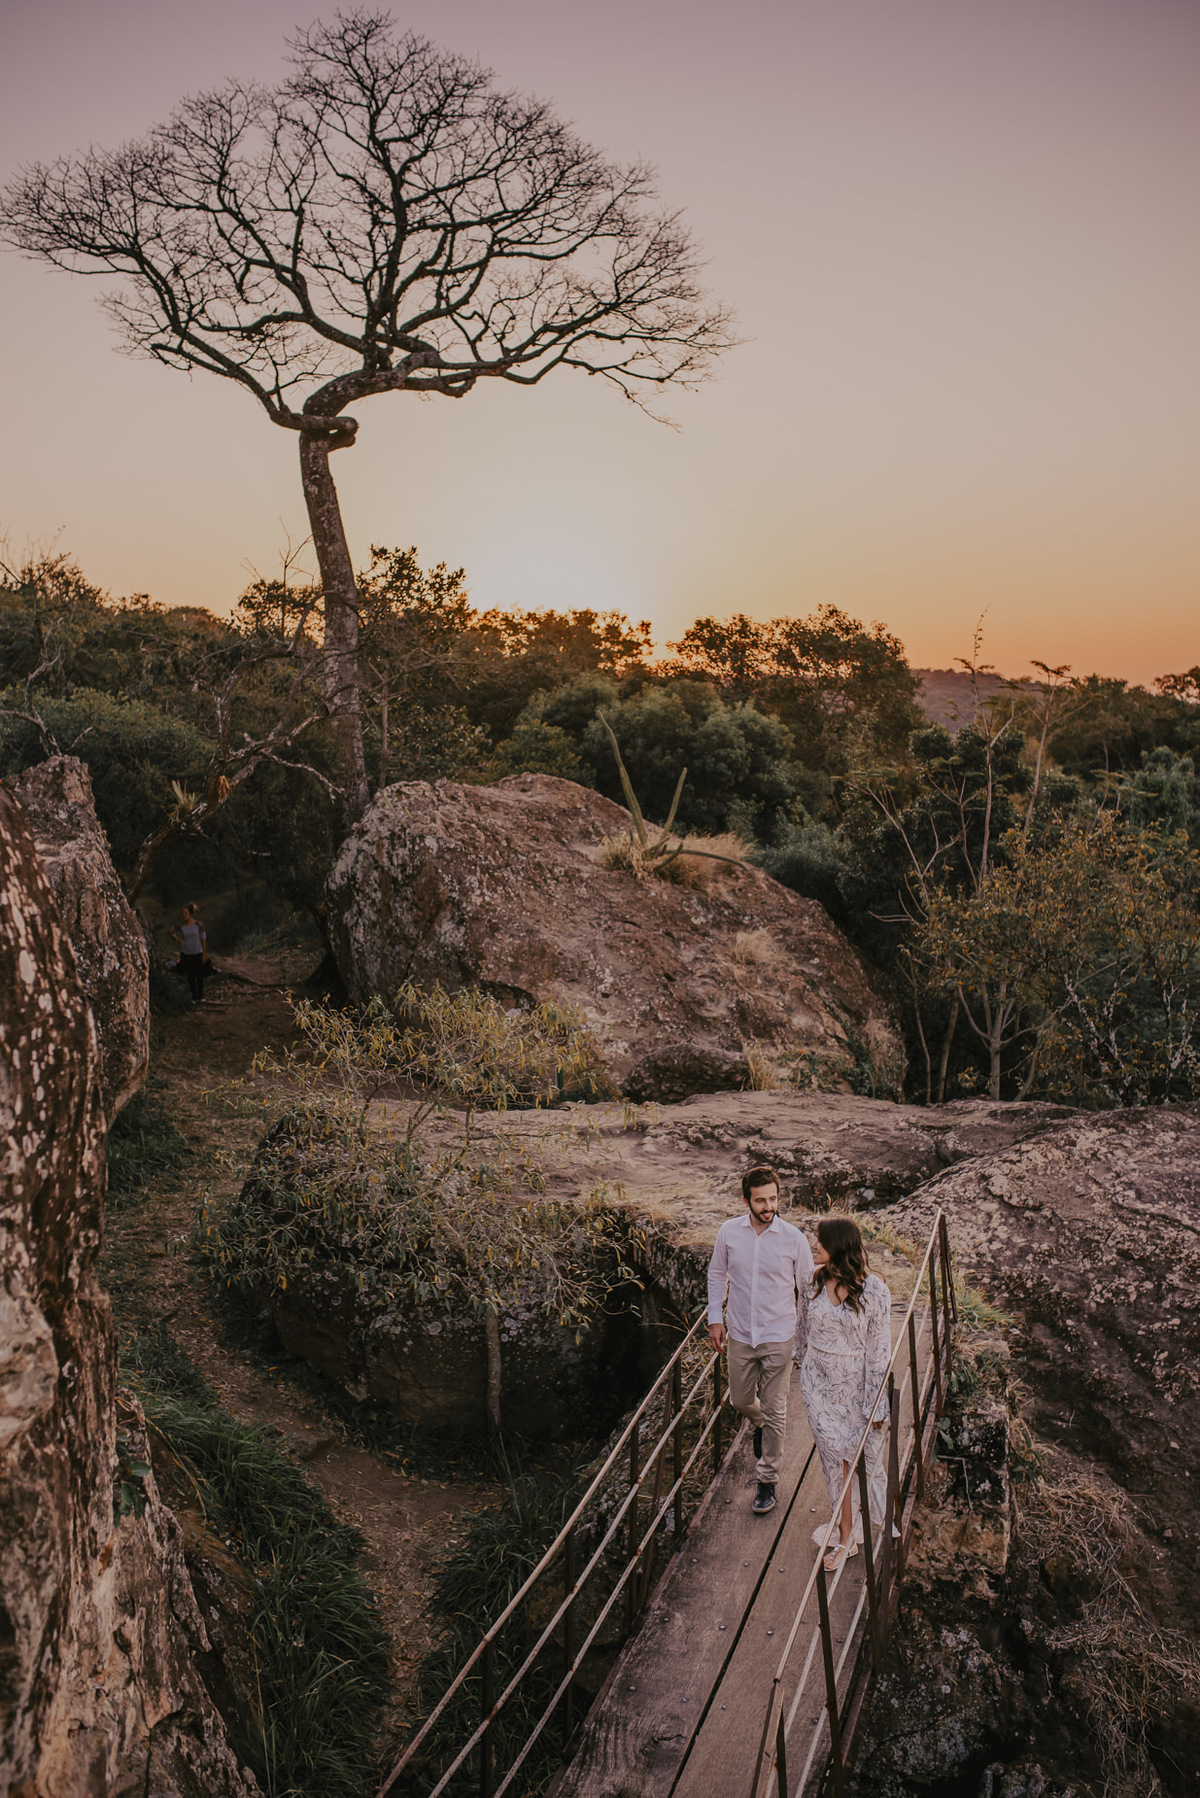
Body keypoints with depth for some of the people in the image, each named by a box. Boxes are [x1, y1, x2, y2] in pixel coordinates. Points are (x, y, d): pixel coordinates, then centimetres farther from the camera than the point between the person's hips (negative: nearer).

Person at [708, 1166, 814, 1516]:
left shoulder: (793, 1238, -13)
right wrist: (715, 1319, 3)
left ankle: (768, 1481, 21)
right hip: (740, 1335, 3)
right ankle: (759, 1426, 53)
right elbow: (717, 1274, 7)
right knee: (740, 1401, 18)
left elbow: (808, 1287, -2)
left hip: (779, 1338, -2)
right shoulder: (729, 1232, -8)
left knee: (774, 1412, 5)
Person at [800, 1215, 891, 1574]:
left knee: (863, 1452, 12)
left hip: (855, 1383, -3)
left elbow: (878, 1349, -13)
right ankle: (847, 1535, 26)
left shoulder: (873, 1291, -19)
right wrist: (805, 1364, 16)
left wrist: (876, 1403, -10)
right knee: (835, 1456, 11)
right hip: (818, 1383, 3)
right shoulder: (815, 1282, -6)